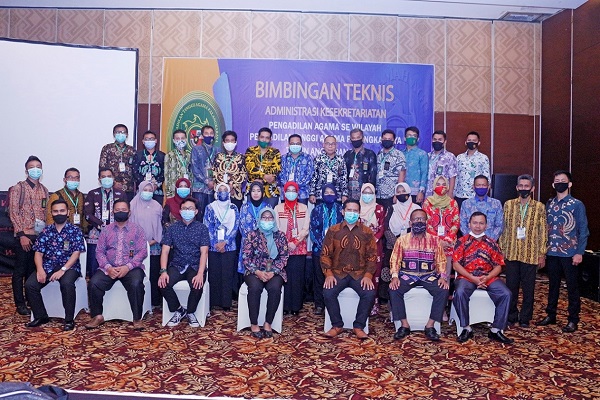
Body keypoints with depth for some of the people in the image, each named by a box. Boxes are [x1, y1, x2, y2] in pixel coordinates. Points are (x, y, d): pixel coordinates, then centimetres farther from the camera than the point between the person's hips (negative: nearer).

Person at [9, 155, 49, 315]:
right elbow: (13, 212, -7)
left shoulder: (44, 190, 13)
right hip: (24, 236, -5)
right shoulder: (18, 188, -2)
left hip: (41, 235, 5)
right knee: (20, 270, 2)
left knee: (33, 269, 12)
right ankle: (20, 304, 11)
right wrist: (21, 235, -13)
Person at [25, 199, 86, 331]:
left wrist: (62, 270, -22)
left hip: (69, 266, -4)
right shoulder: (46, 230, 10)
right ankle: (41, 316, 1)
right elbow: (38, 253, 6)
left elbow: (76, 253, -9)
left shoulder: (75, 230, 0)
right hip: (48, 266, 4)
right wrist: (40, 269, -14)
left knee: (66, 283, -35)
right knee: (30, 285, -20)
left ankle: (69, 319, -19)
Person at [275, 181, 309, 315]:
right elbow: (277, 228, 1)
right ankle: (284, 306, 7)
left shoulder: (303, 208, 7)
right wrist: (287, 243, -10)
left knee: (297, 276, 1)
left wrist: (295, 242, -11)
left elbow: (305, 228, 1)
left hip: (299, 248, 0)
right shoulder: (278, 208, 7)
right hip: (283, 247, 0)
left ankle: (296, 306, 8)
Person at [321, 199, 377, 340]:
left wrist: (368, 275, -10)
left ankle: (359, 326, -5)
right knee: (328, 292, -27)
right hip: (338, 273, 0)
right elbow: (325, 254, 3)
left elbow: (372, 256, 5)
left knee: (370, 293, -26)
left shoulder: (367, 232, 6)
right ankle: (337, 325, -5)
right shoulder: (333, 231, 5)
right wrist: (328, 274, -11)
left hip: (359, 274, 0)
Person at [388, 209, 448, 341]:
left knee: (443, 290, -27)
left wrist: (442, 277, -11)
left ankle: (430, 326, -16)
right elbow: (395, 260, 2)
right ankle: (404, 326, -15)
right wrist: (394, 276, -14)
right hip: (407, 275, 0)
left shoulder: (434, 240, 7)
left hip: (429, 276, 1)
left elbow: (441, 261, 5)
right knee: (394, 290, -28)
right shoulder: (402, 240, 5)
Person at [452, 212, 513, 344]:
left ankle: (496, 330, -12)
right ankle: (466, 328, -17)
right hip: (466, 276, -2)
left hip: (488, 277, 3)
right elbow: (456, 264, -2)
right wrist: (473, 278, -14)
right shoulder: (462, 241, 7)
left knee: (505, 294, -23)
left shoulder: (492, 243, 14)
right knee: (460, 293, -33)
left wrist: (487, 278, -11)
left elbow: (498, 266, 9)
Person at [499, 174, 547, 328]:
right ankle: (511, 317, 21)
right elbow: (503, 228, 6)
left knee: (528, 288, 7)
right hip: (511, 253, 1)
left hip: (531, 255, -1)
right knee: (511, 287, 7)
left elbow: (543, 232, 1)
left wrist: (542, 254, 0)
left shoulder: (539, 207, 1)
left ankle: (525, 318, 21)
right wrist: (502, 249, 4)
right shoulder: (508, 204, 4)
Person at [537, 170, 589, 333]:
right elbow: (546, 228, 9)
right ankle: (550, 315, 25)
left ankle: (573, 320, 15)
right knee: (553, 285, 14)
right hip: (551, 253, 4)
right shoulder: (549, 204, 8)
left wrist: (579, 252, -11)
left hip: (569, 254, -4)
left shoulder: (577, 205, -4)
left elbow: (583, 230, -5)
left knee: (572, 287, 5)